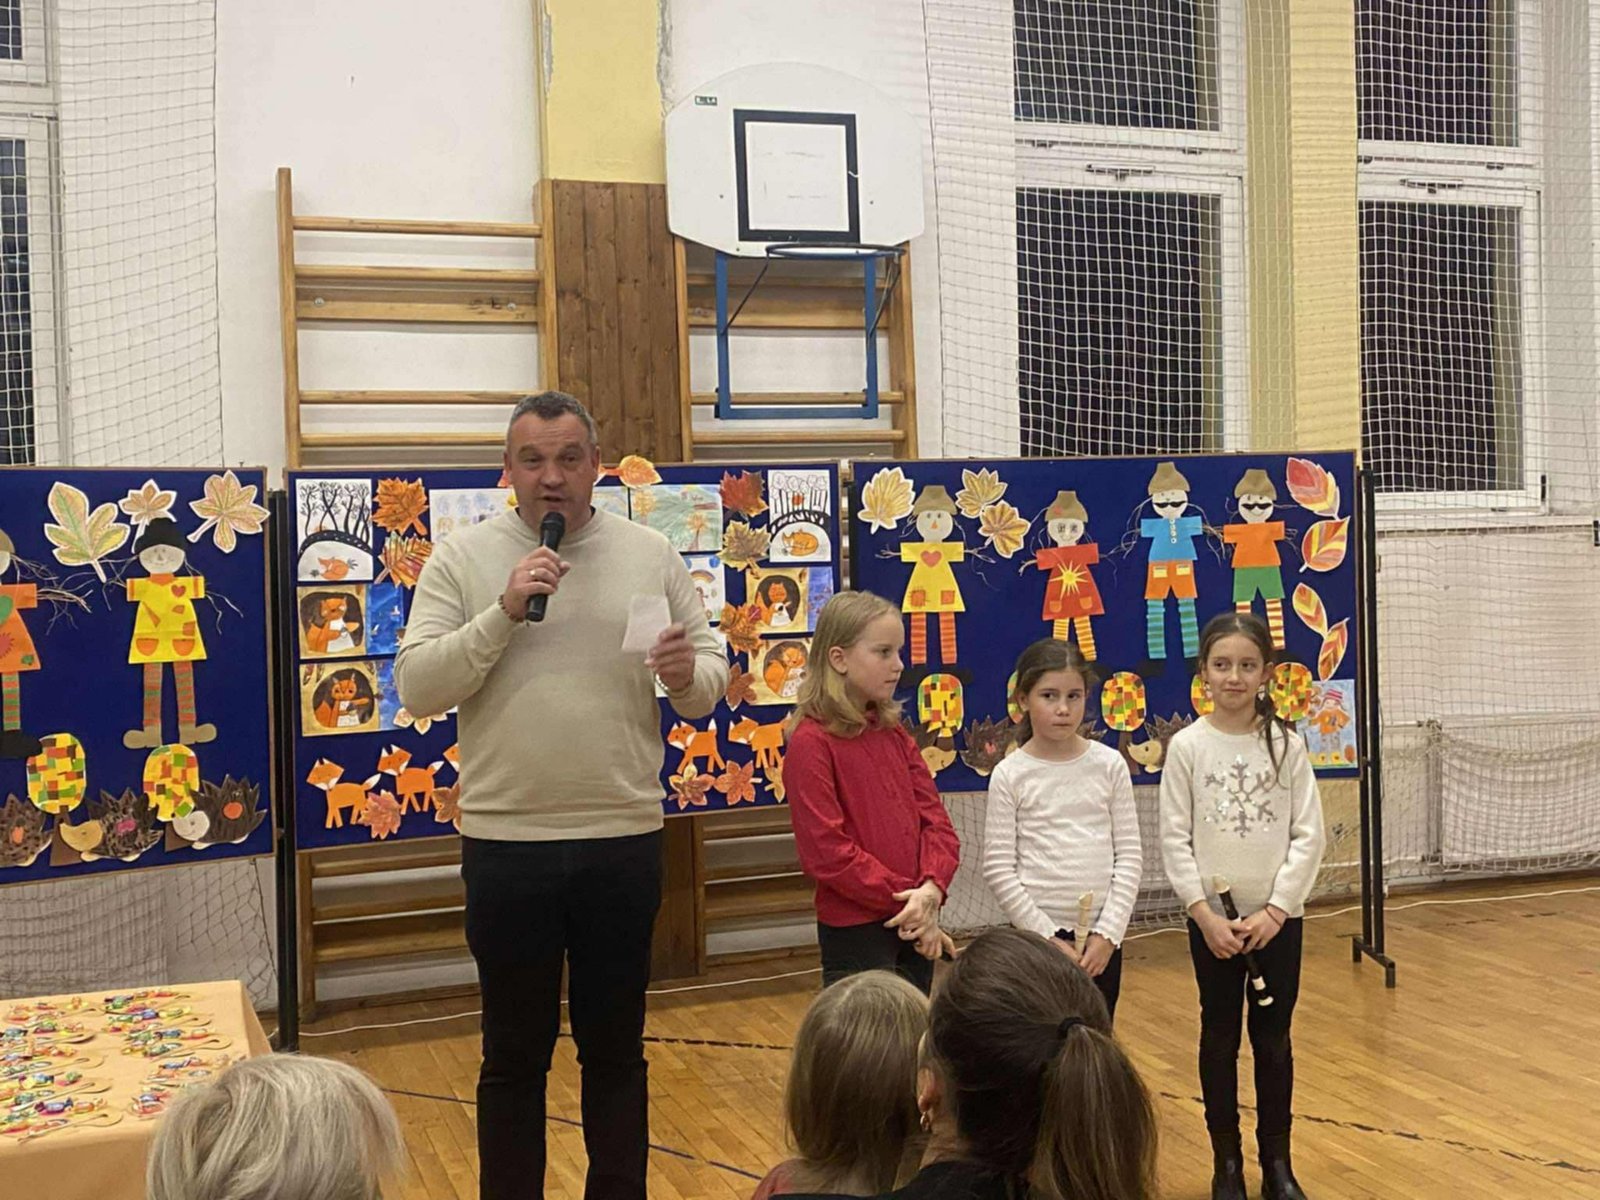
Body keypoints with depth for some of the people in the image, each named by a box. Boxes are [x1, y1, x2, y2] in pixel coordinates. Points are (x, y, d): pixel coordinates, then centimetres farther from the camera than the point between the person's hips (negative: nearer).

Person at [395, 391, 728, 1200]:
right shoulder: (461, 558, -1)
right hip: (506, 845, -1)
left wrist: (689, 675, -17)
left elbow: (712, 673, 6)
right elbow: (415, 687, -7)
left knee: (616, 1049, 14)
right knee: (515, 1056, 12)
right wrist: (503, 612, -18)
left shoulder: (650, 555, 3)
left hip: (624, 841, 2)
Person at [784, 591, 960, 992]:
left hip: (916, 926, 7)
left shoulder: (894, 734, 10)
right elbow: (826, 850, -17)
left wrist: (931, 888, -12)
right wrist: (904, 897, -15)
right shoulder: (811, 742, -12)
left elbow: (935, 818, 6)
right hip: (855, 929, -7)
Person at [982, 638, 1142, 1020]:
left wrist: (1108, 932, -8)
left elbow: (1129, 855, 1)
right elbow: (999, 870, -7)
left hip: (1101, 936, 2)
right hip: (1036, 936, -2)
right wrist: (1048, 937, -10)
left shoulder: (1109, 765, 0)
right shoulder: (1010, 775, -5)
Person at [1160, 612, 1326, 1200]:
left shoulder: (1286, 745, -2)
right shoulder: (1187, 746, -5)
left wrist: (1274, 909, -11)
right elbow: (1174, 840, -5)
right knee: (1220, 1040, 9)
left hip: (1277, 917, 1)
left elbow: (1308, 835, -3)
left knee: (1273, 1039, 9)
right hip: (1212, 919, -1)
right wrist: (1205, 914, -12)